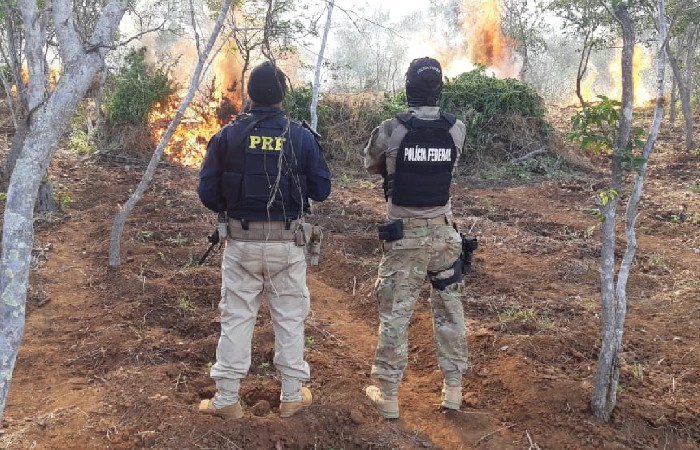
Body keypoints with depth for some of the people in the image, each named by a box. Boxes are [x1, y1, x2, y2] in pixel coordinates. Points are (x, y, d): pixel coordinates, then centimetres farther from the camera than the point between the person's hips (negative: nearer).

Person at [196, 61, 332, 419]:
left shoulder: (227, 136, -5)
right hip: (287, 242, 0)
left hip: (241, 241, 0)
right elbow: (321, 190, -3)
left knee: (236, 317, 10)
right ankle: (292, 396, 23)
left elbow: (207, 192, -4)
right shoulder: (301, 137, -5)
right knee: (290, 317, 13)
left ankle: (227, 399, 17)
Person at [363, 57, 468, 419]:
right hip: (443, 232, 3)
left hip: (404, 234, -3)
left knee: (395, 313, 6)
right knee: (449, 309, 15)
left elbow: (371, 165, 5)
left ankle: (387, 394, 13)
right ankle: (453, 388, 24)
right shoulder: (457, 130, -4)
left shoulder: (391, 130, -13)